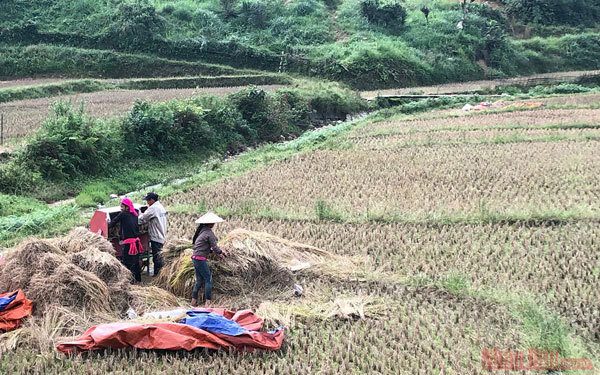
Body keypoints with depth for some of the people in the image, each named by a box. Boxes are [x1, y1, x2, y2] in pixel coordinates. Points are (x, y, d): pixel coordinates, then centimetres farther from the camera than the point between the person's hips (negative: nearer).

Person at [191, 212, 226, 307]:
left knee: (199, 280, 14)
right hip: (201, 259, -9)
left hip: (195, 258, 9)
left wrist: (212, 251, 18)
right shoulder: (209, 233, -13)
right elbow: (214, 247, -9)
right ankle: (207, 302, -2)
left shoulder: (201, 231, 13)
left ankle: (194, 301, 17)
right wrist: (221, 252, 10)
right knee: (208, 279, -2)